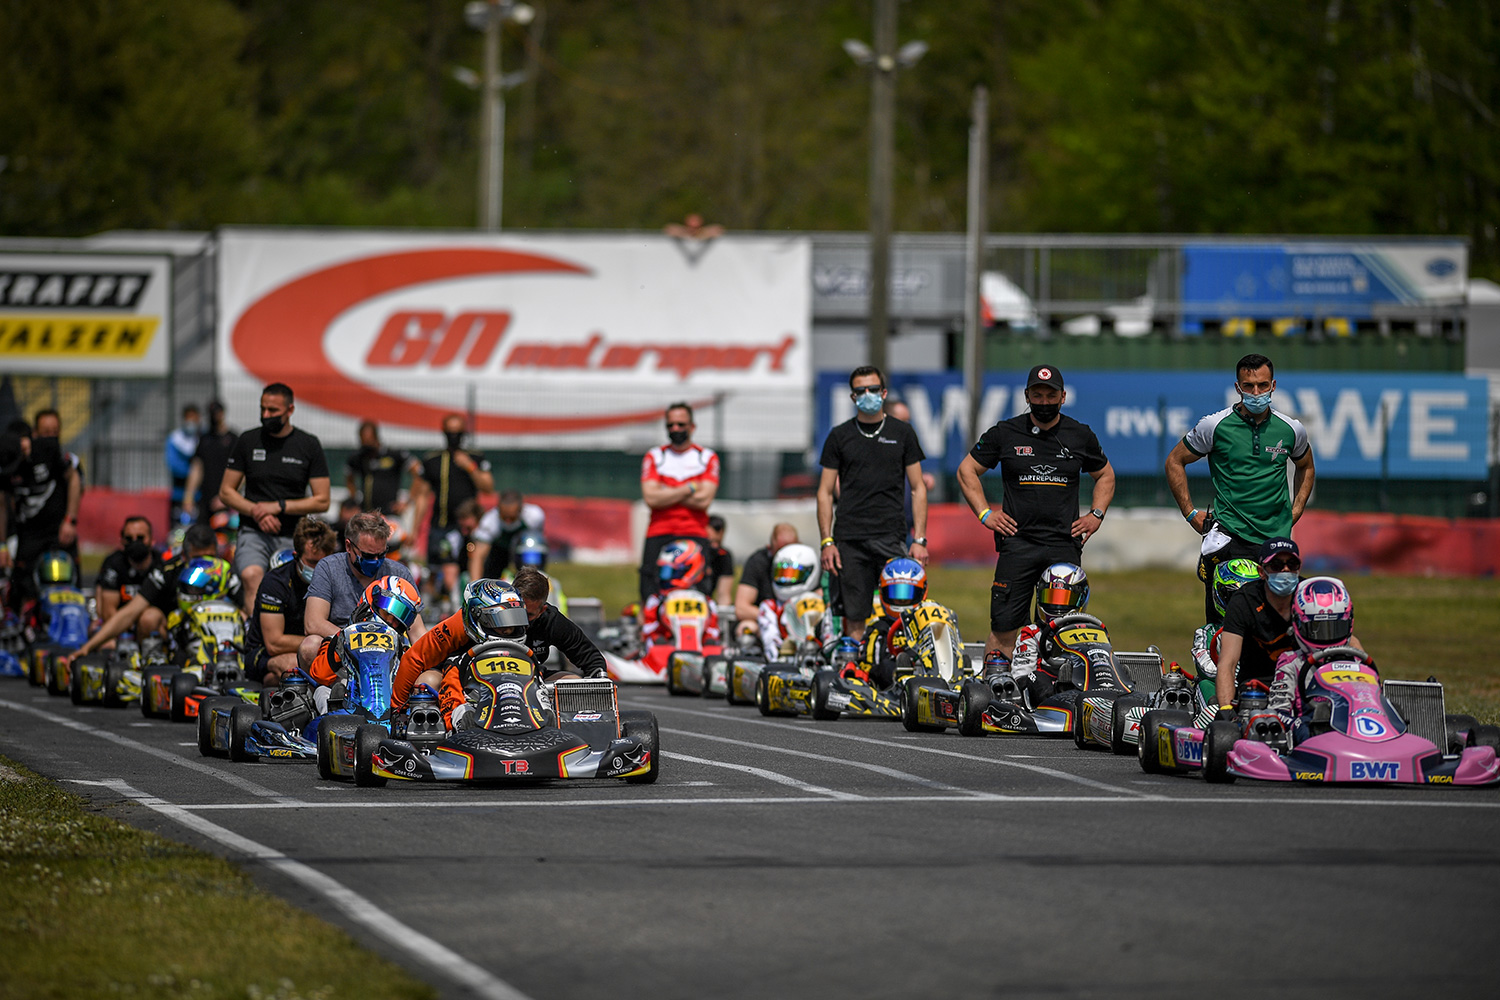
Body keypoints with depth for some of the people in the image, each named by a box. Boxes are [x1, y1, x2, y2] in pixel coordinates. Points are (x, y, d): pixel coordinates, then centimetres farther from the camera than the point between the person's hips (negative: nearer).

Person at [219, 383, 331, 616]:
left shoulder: (309, 445, 5)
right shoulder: (248, 441, 8)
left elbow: (322, 501, 3)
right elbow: (226, 492, 10)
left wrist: (279, 507, -9)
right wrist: (257, 512, -8)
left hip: (292, 536, 1)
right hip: (253, 533, -1)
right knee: (252, 577, -30)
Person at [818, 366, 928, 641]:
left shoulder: (902, 433, 9)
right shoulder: (840, 436, 10)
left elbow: (918, 488, 10)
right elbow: (825, 492, 11)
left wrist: (919, 539, 0)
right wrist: (827, 542, 1)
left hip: (892, 536, -1)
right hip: (850, 539, 1)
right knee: (854, 617, -1)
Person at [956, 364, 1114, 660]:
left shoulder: (1081, 436, 9)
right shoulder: (1006, 433, 4)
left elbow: (1105, 475, 25)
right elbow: (967, 470, 13)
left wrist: (1096, 515, 11)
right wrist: (984, 513, 3)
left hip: (1065, 545, 1)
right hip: (1017, 541, -1)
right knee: (1004, 627, -7)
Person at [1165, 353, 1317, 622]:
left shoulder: (1291, 429, 7)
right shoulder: (1215, 425, -1)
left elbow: (1305, 468, 27)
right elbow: (1175, 462, 11)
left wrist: (1295, 511, 15)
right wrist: (1191, 513, 7)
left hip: (1277, 538, 2)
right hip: (1230, 536, -2)